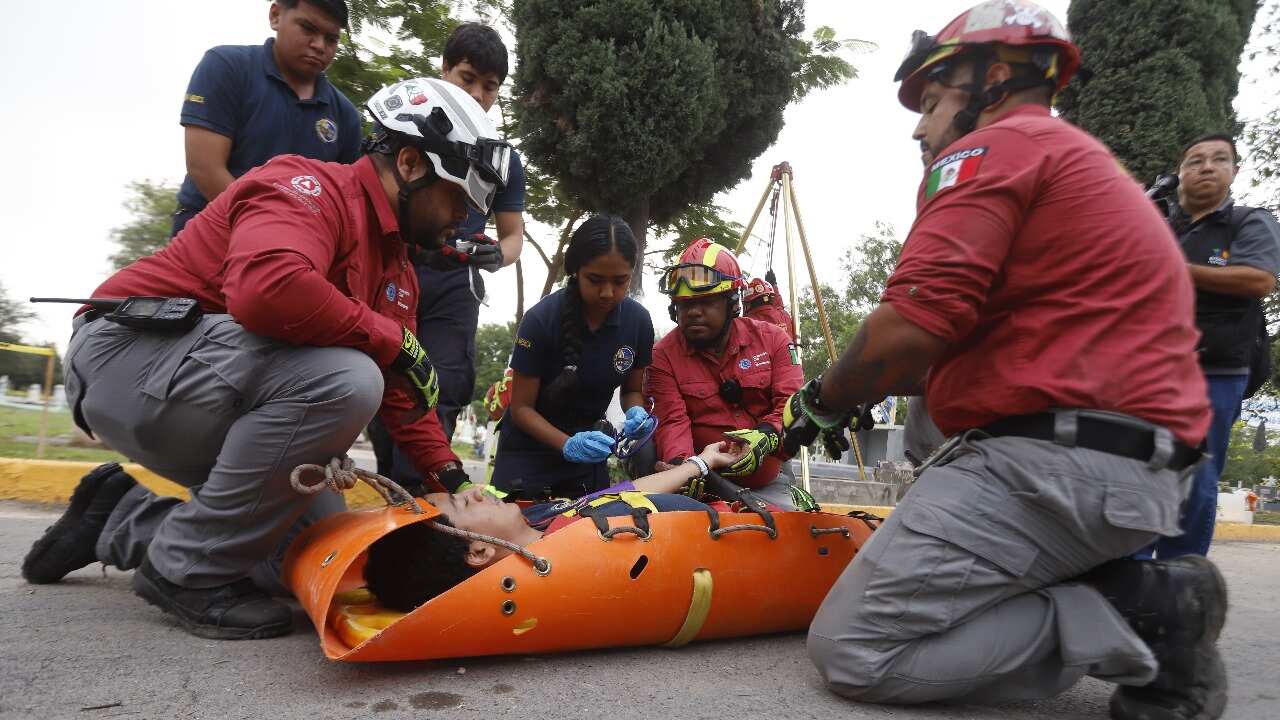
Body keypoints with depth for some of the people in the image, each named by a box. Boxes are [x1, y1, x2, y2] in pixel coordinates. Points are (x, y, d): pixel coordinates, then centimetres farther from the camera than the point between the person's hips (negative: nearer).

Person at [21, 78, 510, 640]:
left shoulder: (396, 269, 12)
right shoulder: (309, 186, -16)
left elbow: (399, 390, 13)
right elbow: (267, 288, -38)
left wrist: (452, 478, 3)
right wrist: (393, 342, -25)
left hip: (224, 392, 10)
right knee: (343, 379, -32)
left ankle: (119, 520, 22)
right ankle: (191, 571, -14)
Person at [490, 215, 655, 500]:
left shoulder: (638, 320, -12)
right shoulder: (542, 319, -23)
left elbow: (631, 390, 3)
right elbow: (521, 407, -16)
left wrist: (636, 413, -20)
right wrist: (568, 444, -33)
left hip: (589, 449, 3)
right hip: (529, 448, -3)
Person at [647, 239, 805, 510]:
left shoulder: (773, 339, 2)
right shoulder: (663, 356, -3)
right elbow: (672, 422, -12)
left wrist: (766, 436, -27)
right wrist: (681, 466, -32)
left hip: (767, 481, 2)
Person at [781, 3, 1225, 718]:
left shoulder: (993, 148, -5)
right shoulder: (1089, 164, 26)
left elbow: (917, 322, -18)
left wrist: (822, 401, 1)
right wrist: (876, 387, 22)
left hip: (1057, 463, -10)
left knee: (852, 648, -10)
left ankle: (1138, 615, -8)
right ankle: (1135, 598, 9)